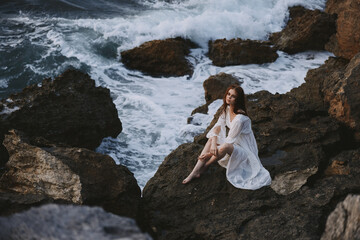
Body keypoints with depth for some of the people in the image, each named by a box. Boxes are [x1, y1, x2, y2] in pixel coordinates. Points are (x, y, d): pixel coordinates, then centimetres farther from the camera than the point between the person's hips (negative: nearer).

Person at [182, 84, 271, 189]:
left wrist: (210, 154, -20)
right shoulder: (227, 109, -2)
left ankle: (205, 166, -7)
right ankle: (195, 172, -16)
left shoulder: (240, 119, -29)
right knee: (211, 139, -10)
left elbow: (229, 141, -23)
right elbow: (218, 126, -6)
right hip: (233, 143, 9)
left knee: (225, 147, -36)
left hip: (245, 150, -9)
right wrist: (213, 143, -26)